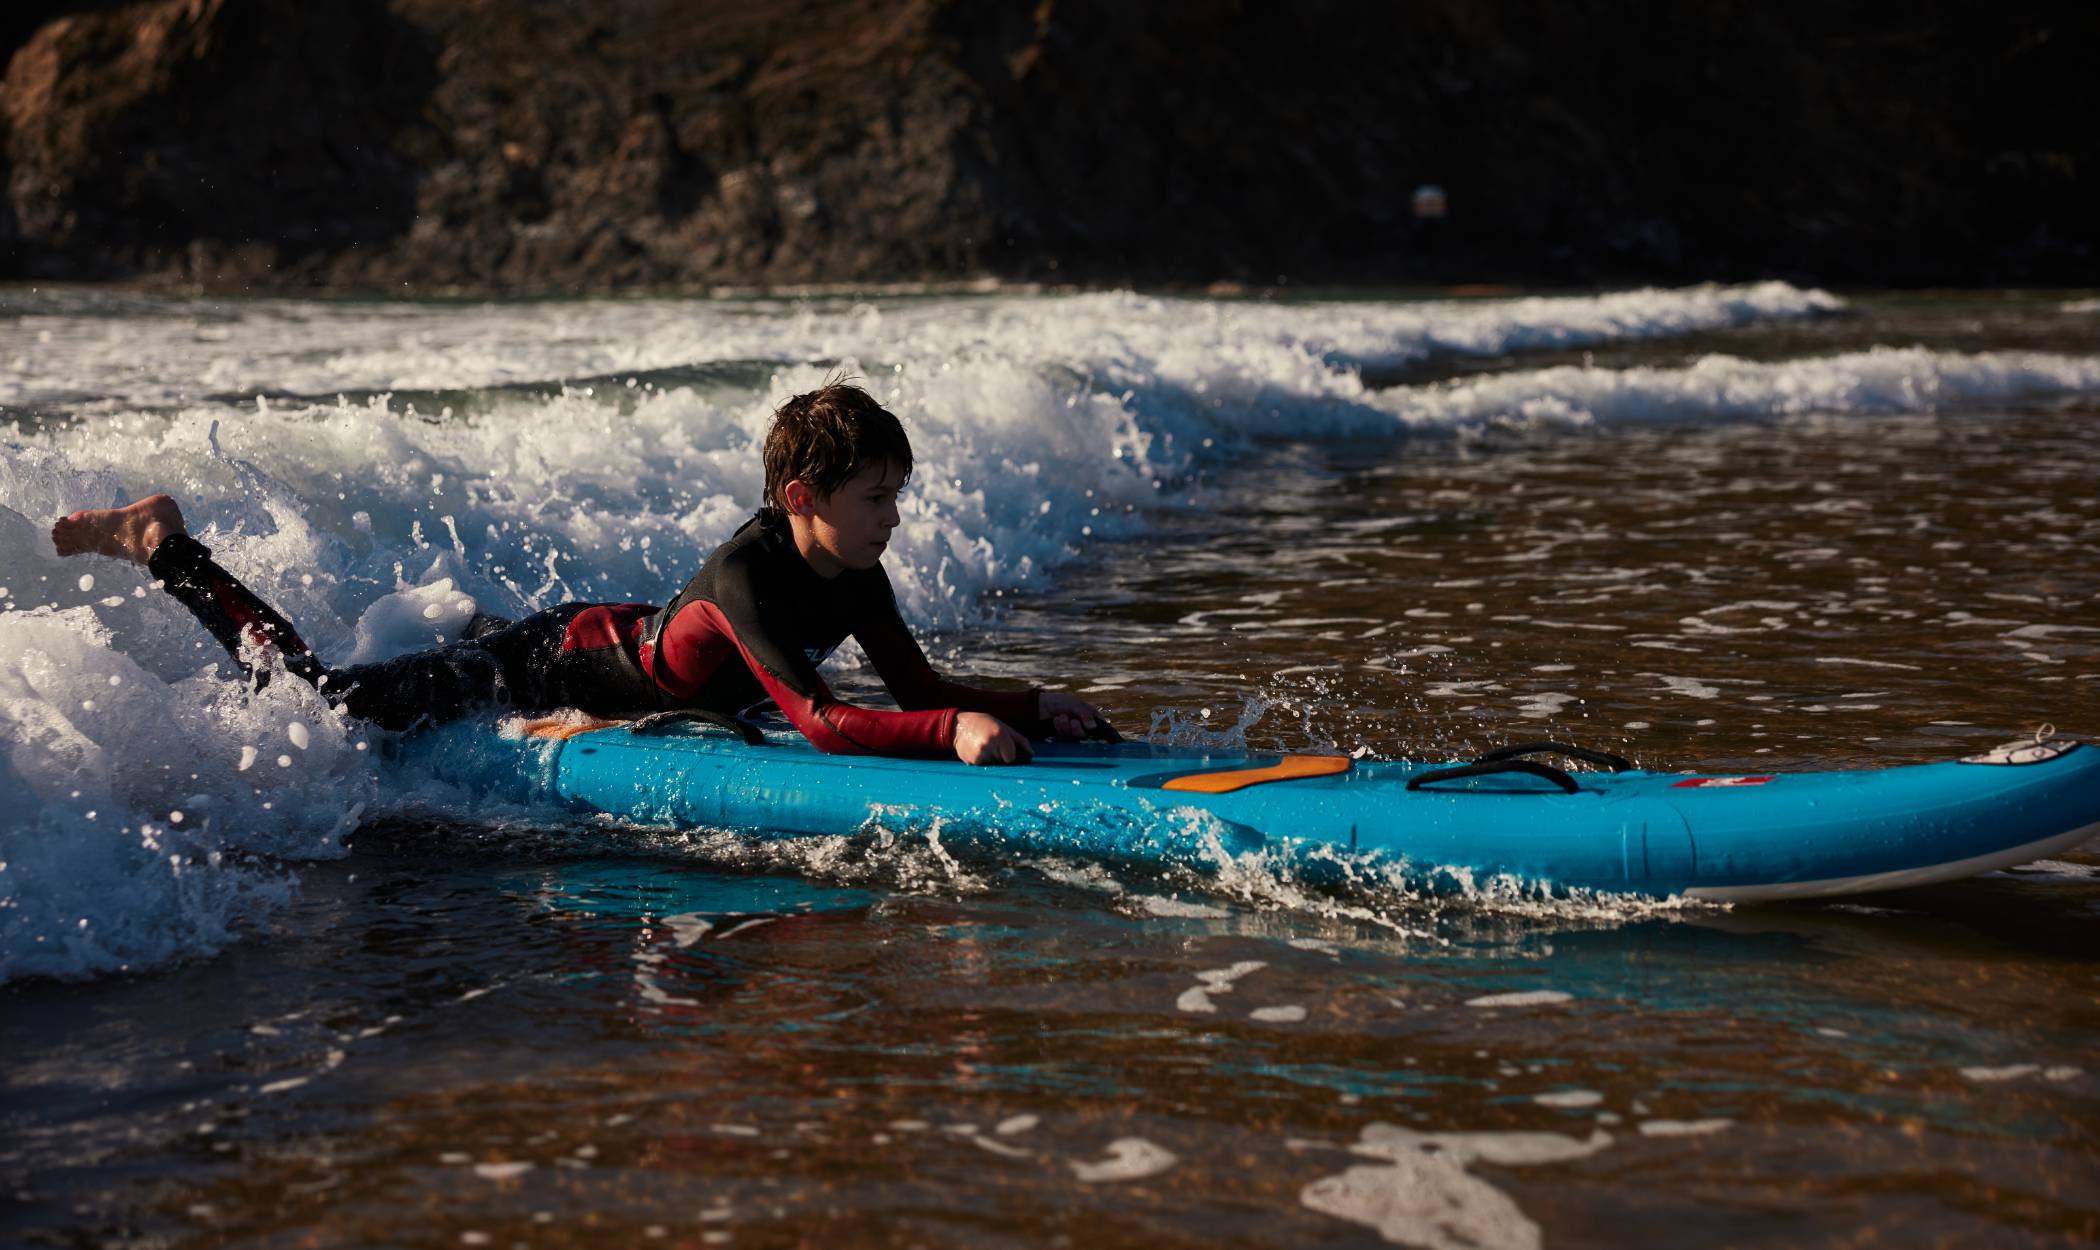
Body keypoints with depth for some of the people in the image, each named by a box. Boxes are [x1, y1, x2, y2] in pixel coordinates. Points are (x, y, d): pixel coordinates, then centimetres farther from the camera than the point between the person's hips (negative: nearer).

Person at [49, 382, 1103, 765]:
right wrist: (955, 729, -56)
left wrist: (1027, 706, -23)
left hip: (626, 632, 9)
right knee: (319, 702, -8)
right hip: (551, 663, -8)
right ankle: (163, 547, 9)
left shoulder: (852, 579, -12)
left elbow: (919, 688, -8)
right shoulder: (744, 575, -37)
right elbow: (816, 720, -46)